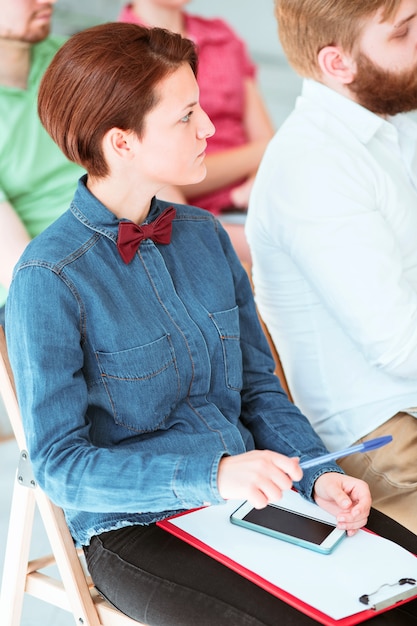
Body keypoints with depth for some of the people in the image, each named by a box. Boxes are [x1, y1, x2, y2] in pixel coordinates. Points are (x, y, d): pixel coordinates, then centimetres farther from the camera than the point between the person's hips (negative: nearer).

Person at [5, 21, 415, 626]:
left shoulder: (204, 234, 5)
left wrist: (318, 473, -7)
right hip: (131, 529, -6)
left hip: (247, 492, 6)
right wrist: (212, 474, -27)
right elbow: (60, 465, -16)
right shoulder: (49, 280, -15)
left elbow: (259, 387, 12)